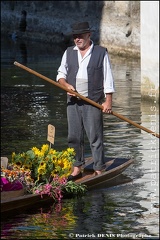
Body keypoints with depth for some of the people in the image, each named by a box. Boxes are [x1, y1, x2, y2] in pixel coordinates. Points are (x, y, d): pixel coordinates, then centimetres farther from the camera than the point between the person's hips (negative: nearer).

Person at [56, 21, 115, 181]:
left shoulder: (101, 53, 1)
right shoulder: (69, 52, 12)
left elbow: (107, 78, 0)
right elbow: (61, 74, 15)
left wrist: (108, 101, -7)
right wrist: (66, 85, -7)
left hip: (93, 103, -4)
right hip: (73, 102, 4)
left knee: (95, 137, -4)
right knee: (74, 137, 6)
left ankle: (99, 170, 1)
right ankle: (77, 168, 15)